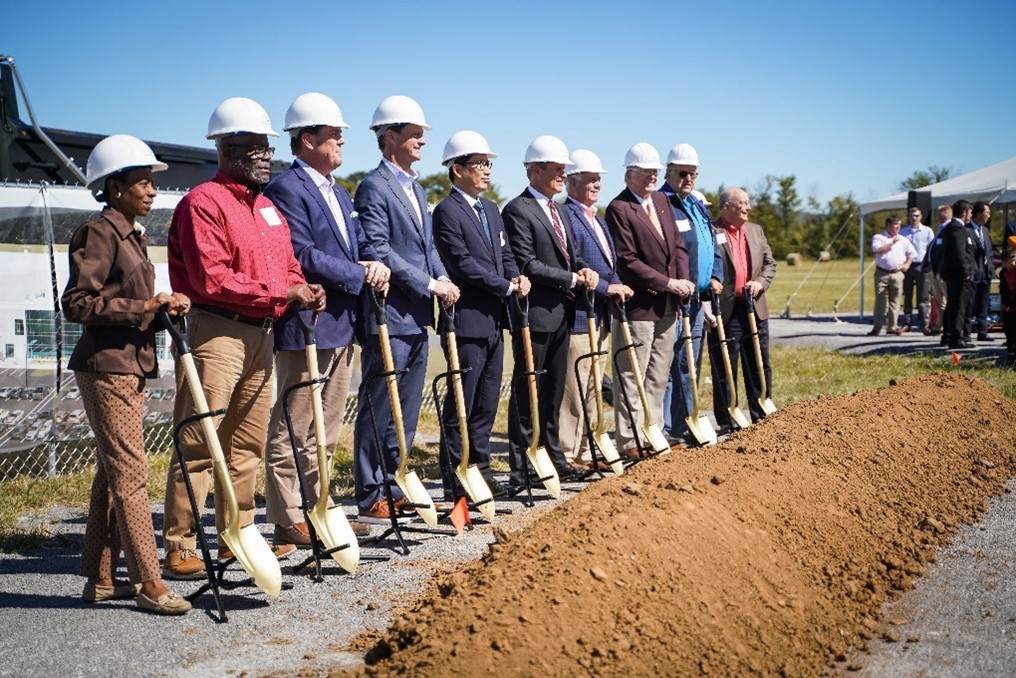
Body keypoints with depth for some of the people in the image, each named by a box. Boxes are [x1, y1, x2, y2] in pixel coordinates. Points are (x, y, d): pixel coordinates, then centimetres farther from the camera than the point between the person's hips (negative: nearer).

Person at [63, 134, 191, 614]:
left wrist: (164, 305, 5)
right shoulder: (99, 234, -11)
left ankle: (101, 577, 20)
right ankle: (148, 582, -5)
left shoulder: (133, 235, 17)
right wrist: (144, 307, -21)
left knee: (113, 472, 12)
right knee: (130, 471, -9)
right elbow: (76, 303, -18)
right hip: (106, 366, -10)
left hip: (131, 365, 10)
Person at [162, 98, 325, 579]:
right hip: (215, 333, -8)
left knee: (248, 444, 14)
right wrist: (279, 292, -16)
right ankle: (178, 549, 2)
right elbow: (212, 279, -18)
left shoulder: (267, 206, 19)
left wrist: (304, 291, -2)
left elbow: (287, 267, 21)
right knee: (199, 444, -5)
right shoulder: (204, 202, -9)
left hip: (260, 334, 9)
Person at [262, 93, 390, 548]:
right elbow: (303, 256, -21)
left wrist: (376, 264, -3)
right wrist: (361, 274, -14)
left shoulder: (339, 194, 19)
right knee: (292, 430, -1)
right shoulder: (286, 189, -12)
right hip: (305, 327, -10)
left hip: (341, 327, 10)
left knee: (326, 431, 15)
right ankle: (288, 522, 6)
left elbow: (360, 245, 20)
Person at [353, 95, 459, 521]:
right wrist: (430, 284, -18)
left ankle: (394, 488, 22)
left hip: (417, 318, 9)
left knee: (406, 413, 13)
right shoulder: (374, 188, -10)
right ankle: (371, 499, 5)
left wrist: (443, 280, 1)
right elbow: (378, 252, -19)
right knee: (380, 410, -2)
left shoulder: (416, 189, 19)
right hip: (389, 317, -9)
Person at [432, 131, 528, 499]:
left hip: (494, 318, 9)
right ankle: (454, 479, 5)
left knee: (487, 401, 13)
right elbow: (462, 263, -17)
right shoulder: (447, 211, -10)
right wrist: (507, 286, -13)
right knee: (461, 402, -2)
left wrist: (517, 277, -1)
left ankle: (480, 469, 21)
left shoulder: (490, 209, 17)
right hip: (468, 319, -8)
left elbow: (505, 253, 20)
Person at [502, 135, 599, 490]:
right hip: (535, 313, -9)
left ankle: (553, 457, 24)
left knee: (554, 390, 15)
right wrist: (572, 279, -15)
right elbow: (527, 265, -18)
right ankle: (520, 469, 3)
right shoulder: (518, 210, -11)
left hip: (561, 313, 9)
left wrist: (585, 270, 0)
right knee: (527, 391, -3)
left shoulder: (560, 211, 18)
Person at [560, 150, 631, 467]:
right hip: (578, 315, -10)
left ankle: (584, 450, 21)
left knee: (592, 389, 13)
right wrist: (606, 287, -17)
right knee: (573, 389, -5)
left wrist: (618, 287, 3)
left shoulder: (598, 220, 20)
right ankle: (567, 453, 1)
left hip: (601, 316, 10)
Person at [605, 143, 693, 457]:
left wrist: (683, 280, -3)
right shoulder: (618, 208, -11)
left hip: (667, 304, 8)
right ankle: (628, 440, 4)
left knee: (659, 376, 13)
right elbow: (627, 260, -17)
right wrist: (668, 283, -16)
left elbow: (678, 244, 14)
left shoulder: (662, 200, 14)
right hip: (638, 304, -8)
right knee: (631, 378, -2)